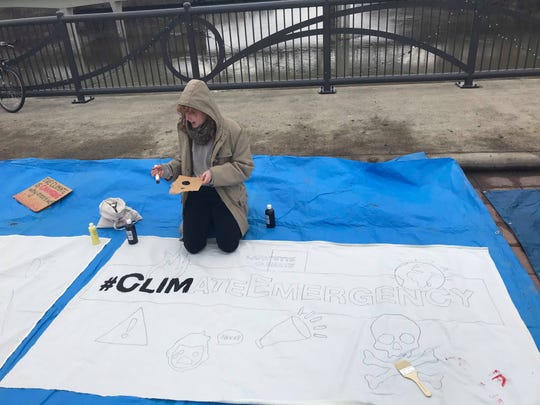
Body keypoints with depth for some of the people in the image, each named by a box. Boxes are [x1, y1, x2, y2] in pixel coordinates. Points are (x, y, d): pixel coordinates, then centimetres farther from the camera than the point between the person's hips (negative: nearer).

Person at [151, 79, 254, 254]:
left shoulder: (232, 130, -19)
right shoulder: (185, 129, -5)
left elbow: (245, 167, -15)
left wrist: (215, 174, -28)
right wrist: (168, 170, -10)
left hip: (225, 191, -3)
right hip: (196, 191, 3)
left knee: (228, 245, -9)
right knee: (192, 246, -3)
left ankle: (220, 218, 24)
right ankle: (208, 218, 28)